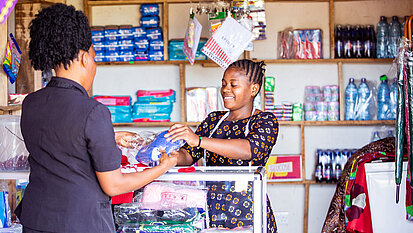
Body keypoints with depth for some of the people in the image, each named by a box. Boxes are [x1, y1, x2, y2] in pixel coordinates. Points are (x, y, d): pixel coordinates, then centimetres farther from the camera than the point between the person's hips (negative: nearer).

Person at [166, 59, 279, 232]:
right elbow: (188, 155, 9)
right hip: (210, 210, 4)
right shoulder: (214, 120, 14)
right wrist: (172, 154, -16)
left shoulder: (266, 121, -4)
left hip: (246, 214, -4)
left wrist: (198, 140, -34)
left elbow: (249, 149, -24)